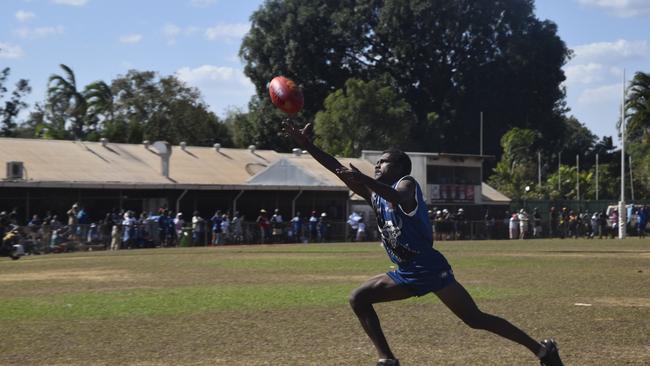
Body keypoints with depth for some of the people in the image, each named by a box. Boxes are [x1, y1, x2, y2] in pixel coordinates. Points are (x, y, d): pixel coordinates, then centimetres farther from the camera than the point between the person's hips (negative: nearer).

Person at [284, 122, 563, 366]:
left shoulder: (407, 184, -9)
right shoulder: (374, 193, 13)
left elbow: (397, 198, -35)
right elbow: (340, 170, 9)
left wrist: (363, 179, -50)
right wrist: (307, 145, 2)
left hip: (430, 268, -8)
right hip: (406, 273, 8)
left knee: (475, 319, -14)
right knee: (359, 299, 3)